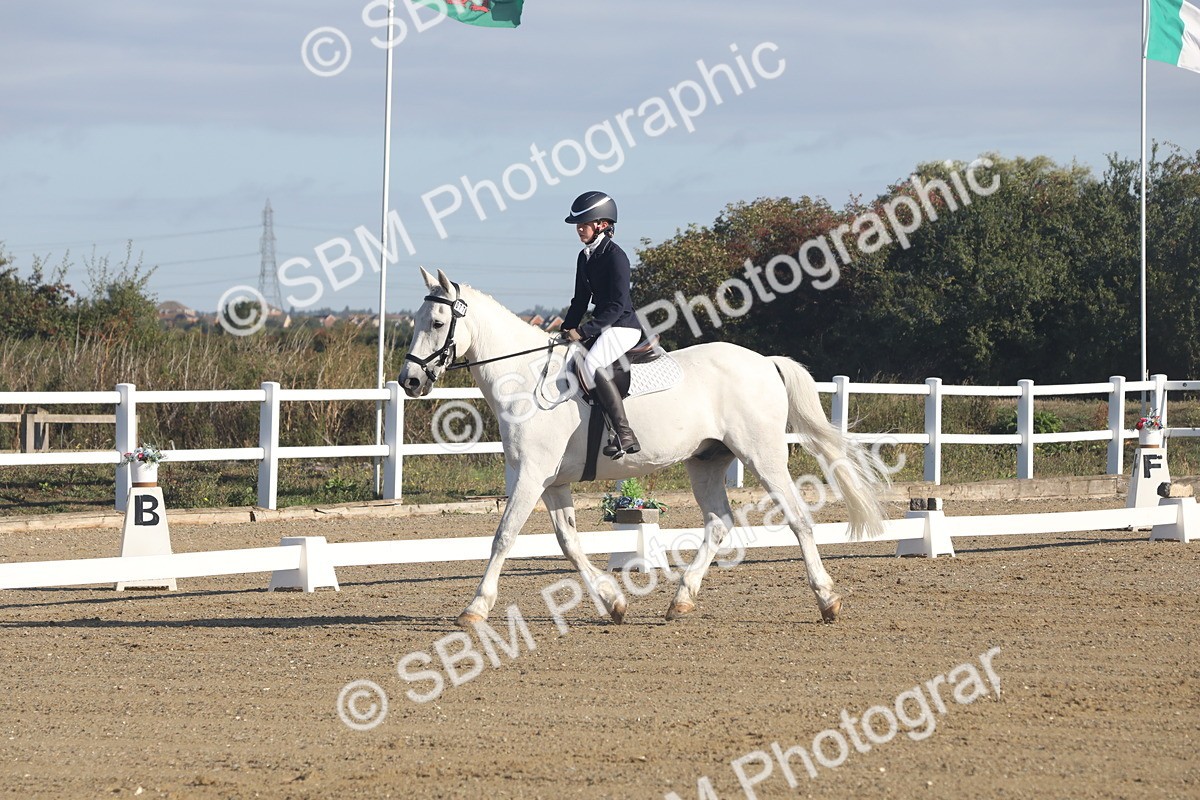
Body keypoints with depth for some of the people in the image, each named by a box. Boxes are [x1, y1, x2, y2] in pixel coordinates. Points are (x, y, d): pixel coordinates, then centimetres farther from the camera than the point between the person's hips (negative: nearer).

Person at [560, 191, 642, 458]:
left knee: (591, 365, -31)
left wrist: (583, 331, -24)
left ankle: (624, 434, -34)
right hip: (603, 325, 10)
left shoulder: (615, 257, -16)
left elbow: (617, 305, -21)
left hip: (623, 326, -10)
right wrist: (566, 330, 7)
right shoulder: (585, 258, 12)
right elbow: (581, 300, 20)